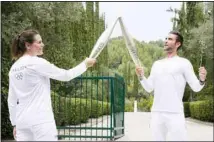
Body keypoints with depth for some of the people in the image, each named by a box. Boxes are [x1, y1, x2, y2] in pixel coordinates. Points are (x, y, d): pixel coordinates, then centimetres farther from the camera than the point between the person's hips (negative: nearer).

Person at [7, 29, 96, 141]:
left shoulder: (14, 68, 11)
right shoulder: (37, 63, -10)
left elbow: (12, 100, 13)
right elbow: (66, 75, -4)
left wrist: (15, 123, 20)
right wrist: (85, 64, 10)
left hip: (22, 121, 7)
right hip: (41, 120, -7)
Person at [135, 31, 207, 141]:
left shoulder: (183, 63, 1)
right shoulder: (157, 64, 17)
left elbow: (196, 87, -4)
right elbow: (149, 88, 16)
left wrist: (202, 80, -25)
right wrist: (141, 76, -1)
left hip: (175, 114, -5)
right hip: (156, 113, 5)